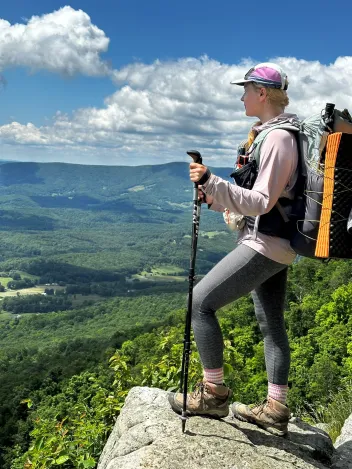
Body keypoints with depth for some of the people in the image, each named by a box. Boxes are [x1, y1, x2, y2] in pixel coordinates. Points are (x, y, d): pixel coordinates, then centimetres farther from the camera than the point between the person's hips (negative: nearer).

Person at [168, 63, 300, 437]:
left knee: (201, 301, -8)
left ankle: (212, 394, 3)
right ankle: (275, 410, 22)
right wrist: (213, 198, 7)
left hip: (264, 244, -10)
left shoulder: (277, 138, -17)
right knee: (271, 324, 12)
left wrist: (210, 182, -24)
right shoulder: (271, 133, 14)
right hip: (274, 244, 10)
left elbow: (261, 203, -22)